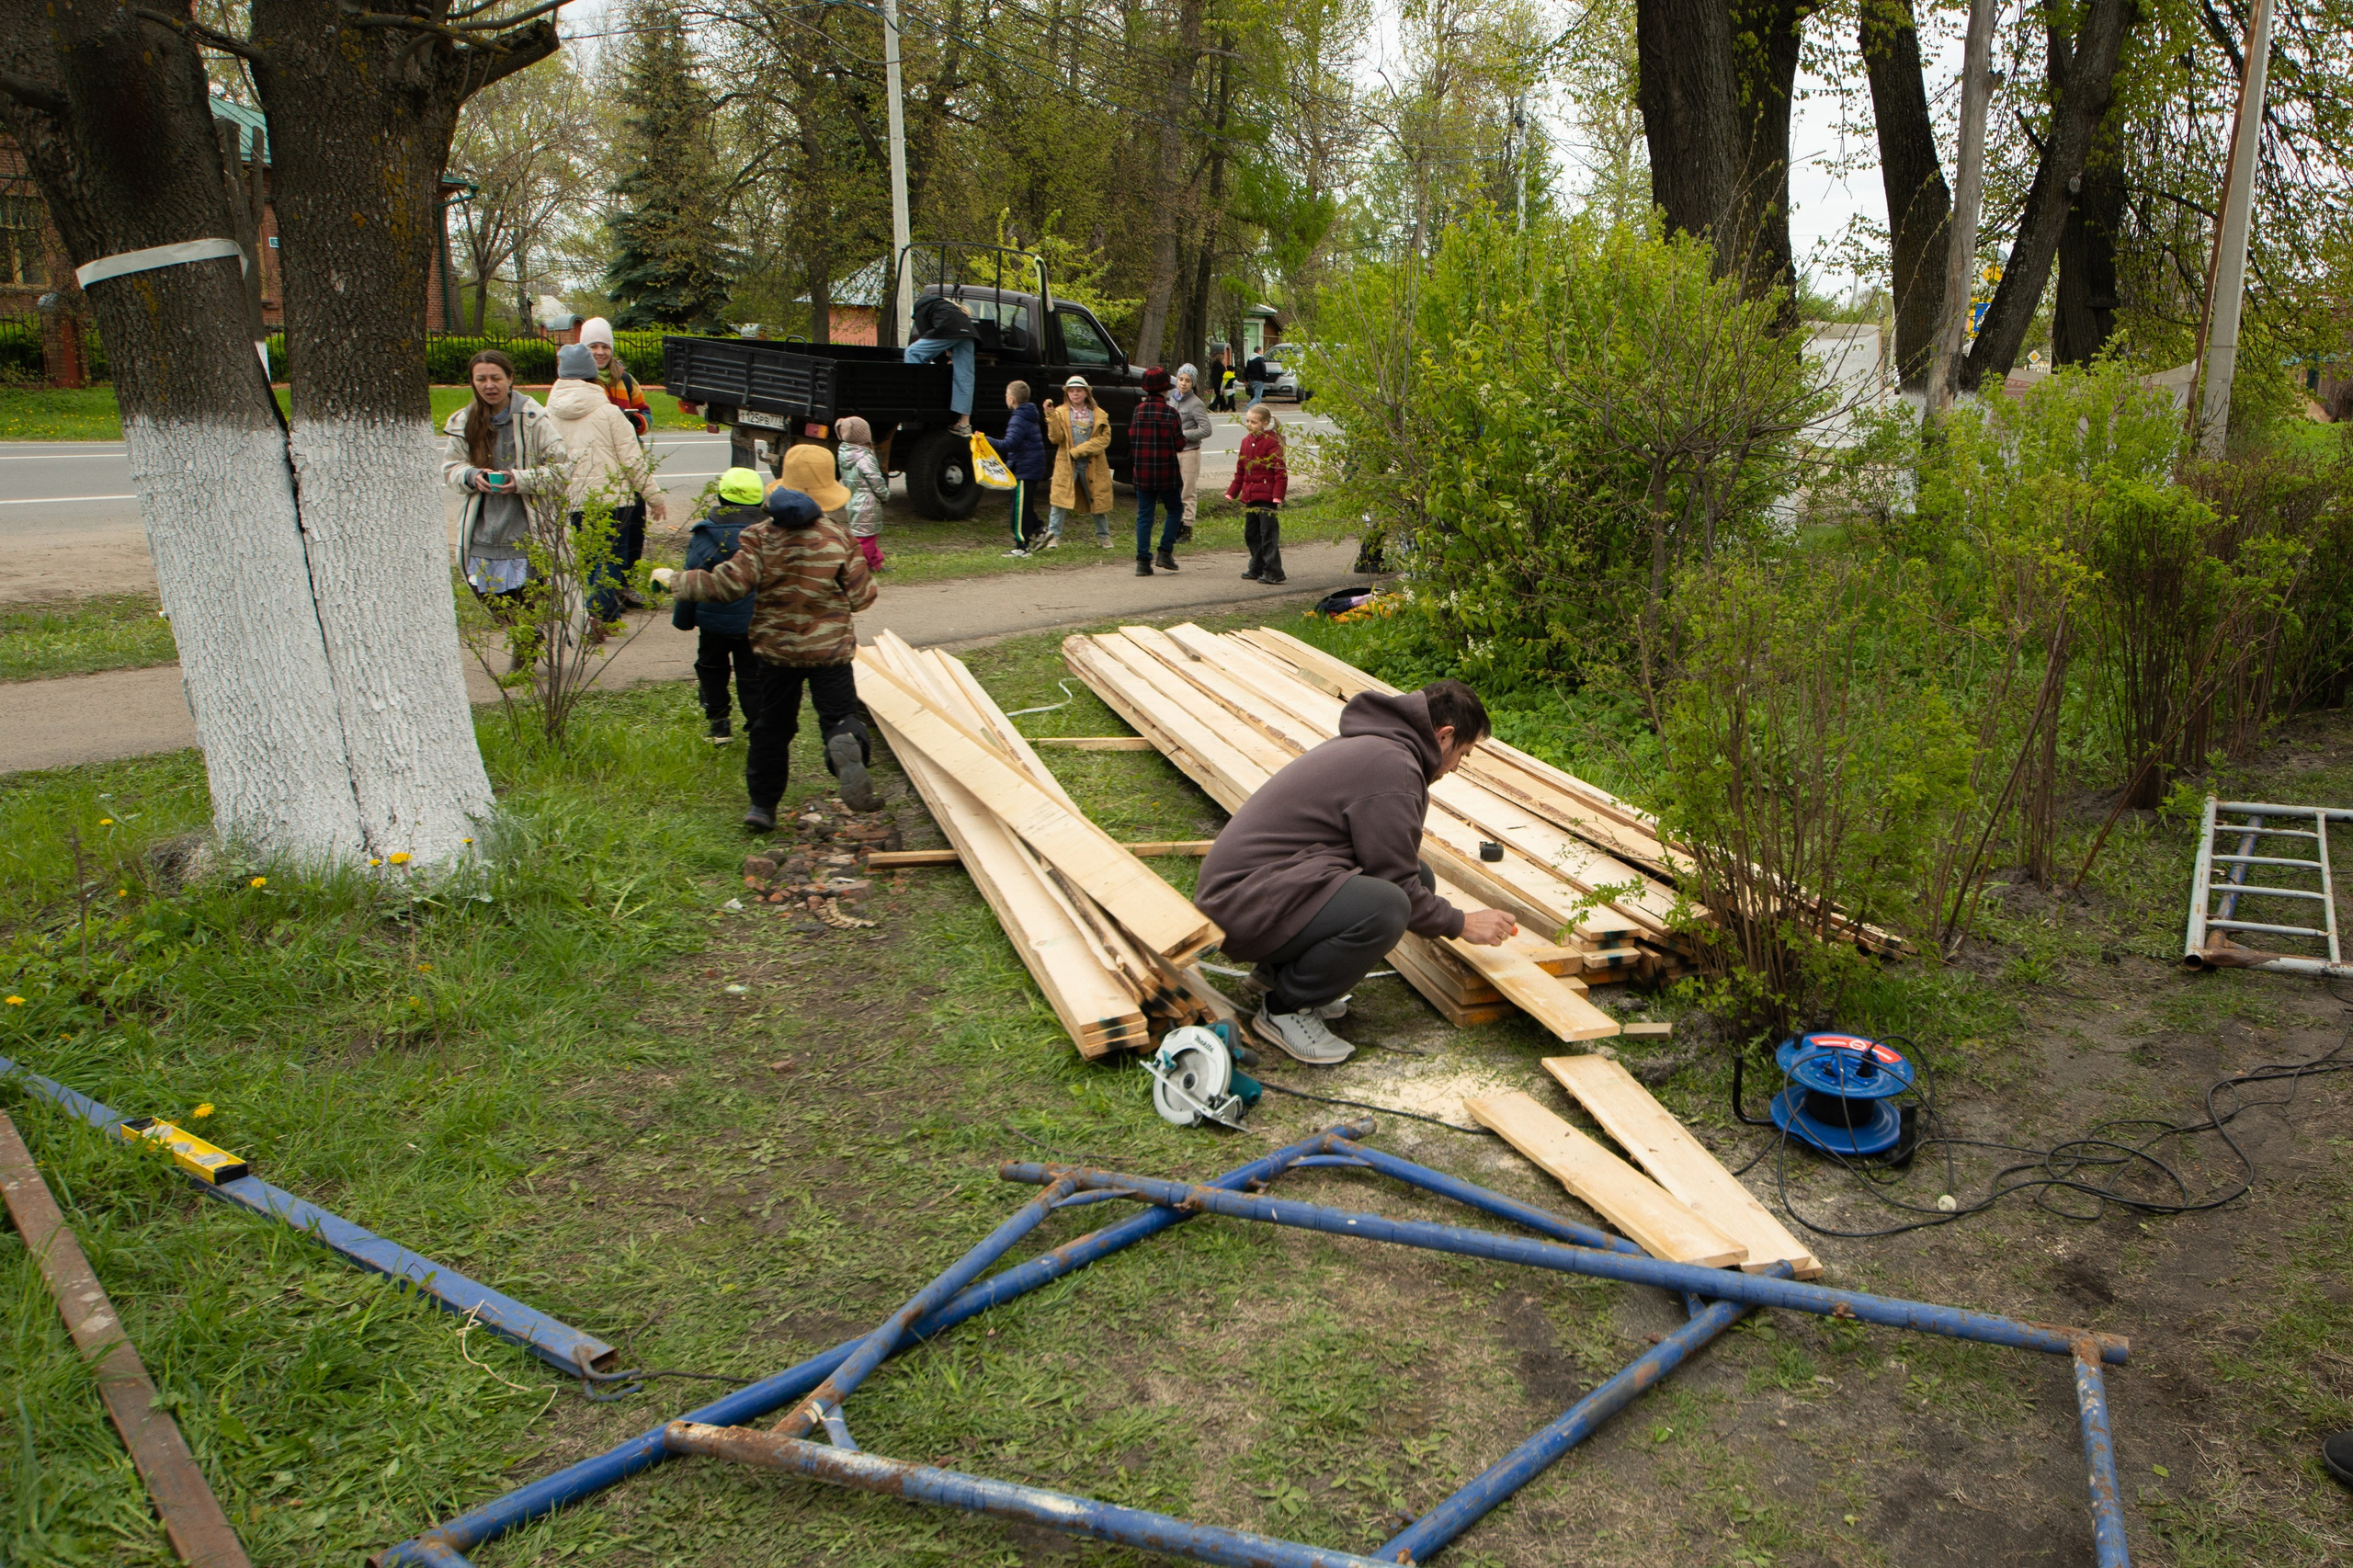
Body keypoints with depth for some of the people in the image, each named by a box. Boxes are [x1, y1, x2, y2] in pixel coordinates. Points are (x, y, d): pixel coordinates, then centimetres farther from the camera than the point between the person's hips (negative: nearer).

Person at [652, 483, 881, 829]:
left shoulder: (759, 538, -8)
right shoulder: (839, 536, -7)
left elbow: (727, 585, -14)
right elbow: (862, 595, -5)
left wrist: (674, 579, 0)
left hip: (776, 647, 1)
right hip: (830, 648, -1)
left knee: (771, 726, 15)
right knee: (839, 713, 3)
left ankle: (762, 804, 21)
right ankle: (848, 746, -34)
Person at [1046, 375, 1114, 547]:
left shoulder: (1098, 415, 4)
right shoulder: (1060, 413, 2)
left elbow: (1105, 439, -6)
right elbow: (1055, 438, -8)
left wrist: (1078, 450, -13)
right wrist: (1051, 417, -23)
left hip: (1093, 464, 1)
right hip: (1067, 463, -1)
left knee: (1098, 499, 8)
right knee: (1060, 497, -9)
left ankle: (1103, 535, 22)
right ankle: (1053, 535, -4)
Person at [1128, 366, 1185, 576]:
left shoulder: (1137, 411, 0)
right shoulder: (1170, 413, -10)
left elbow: (1131, 440, 5)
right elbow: (1179, 444, -6)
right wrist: (1183, 432, 12)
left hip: (1142, 472, 3)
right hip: (1167, 472, -3)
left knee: (1144, 515, 7)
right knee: (1174, 510, 15)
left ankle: (1143, 561, 1)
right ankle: (1165, 552, 5)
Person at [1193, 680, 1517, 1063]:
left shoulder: (1367, 746, 17)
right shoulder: (1393, 768, -16)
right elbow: (1396, 887, -14)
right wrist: (1461, 923, 1)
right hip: (1244, 903, -11)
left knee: (1420, 879, 5)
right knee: (1385, 908, -30)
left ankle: (1281, 968, 12)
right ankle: (1284, 1009, -8)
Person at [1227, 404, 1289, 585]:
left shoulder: (1272, 442, -10)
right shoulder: (1246, 441, 13)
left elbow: (1280, 471, -14)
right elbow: (1240, 470, 21)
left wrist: (1278, 495, -21)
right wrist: (1231, 493, 19)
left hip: (1267, 497, -8)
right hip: (1250, 497, 8)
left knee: (1269, 535, -7)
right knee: (1251, 534, 14)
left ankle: (1274, 572, -4)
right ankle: (1257, 569, 24)